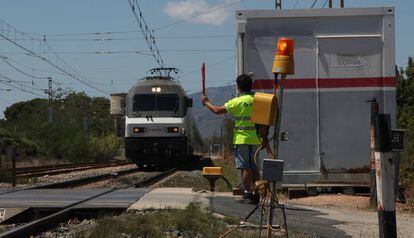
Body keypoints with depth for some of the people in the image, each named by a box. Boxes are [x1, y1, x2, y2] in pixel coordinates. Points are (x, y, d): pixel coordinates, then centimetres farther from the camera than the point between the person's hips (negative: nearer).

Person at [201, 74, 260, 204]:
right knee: (254, 166, 12)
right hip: (256, 139, 5)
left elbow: (217, 110, -4)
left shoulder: (238, 101, -10)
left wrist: (206, 102, 11)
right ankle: (256, 193, 13)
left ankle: (247, 193, -3)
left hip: (242, 138, -5)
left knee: (244, 167, -2)